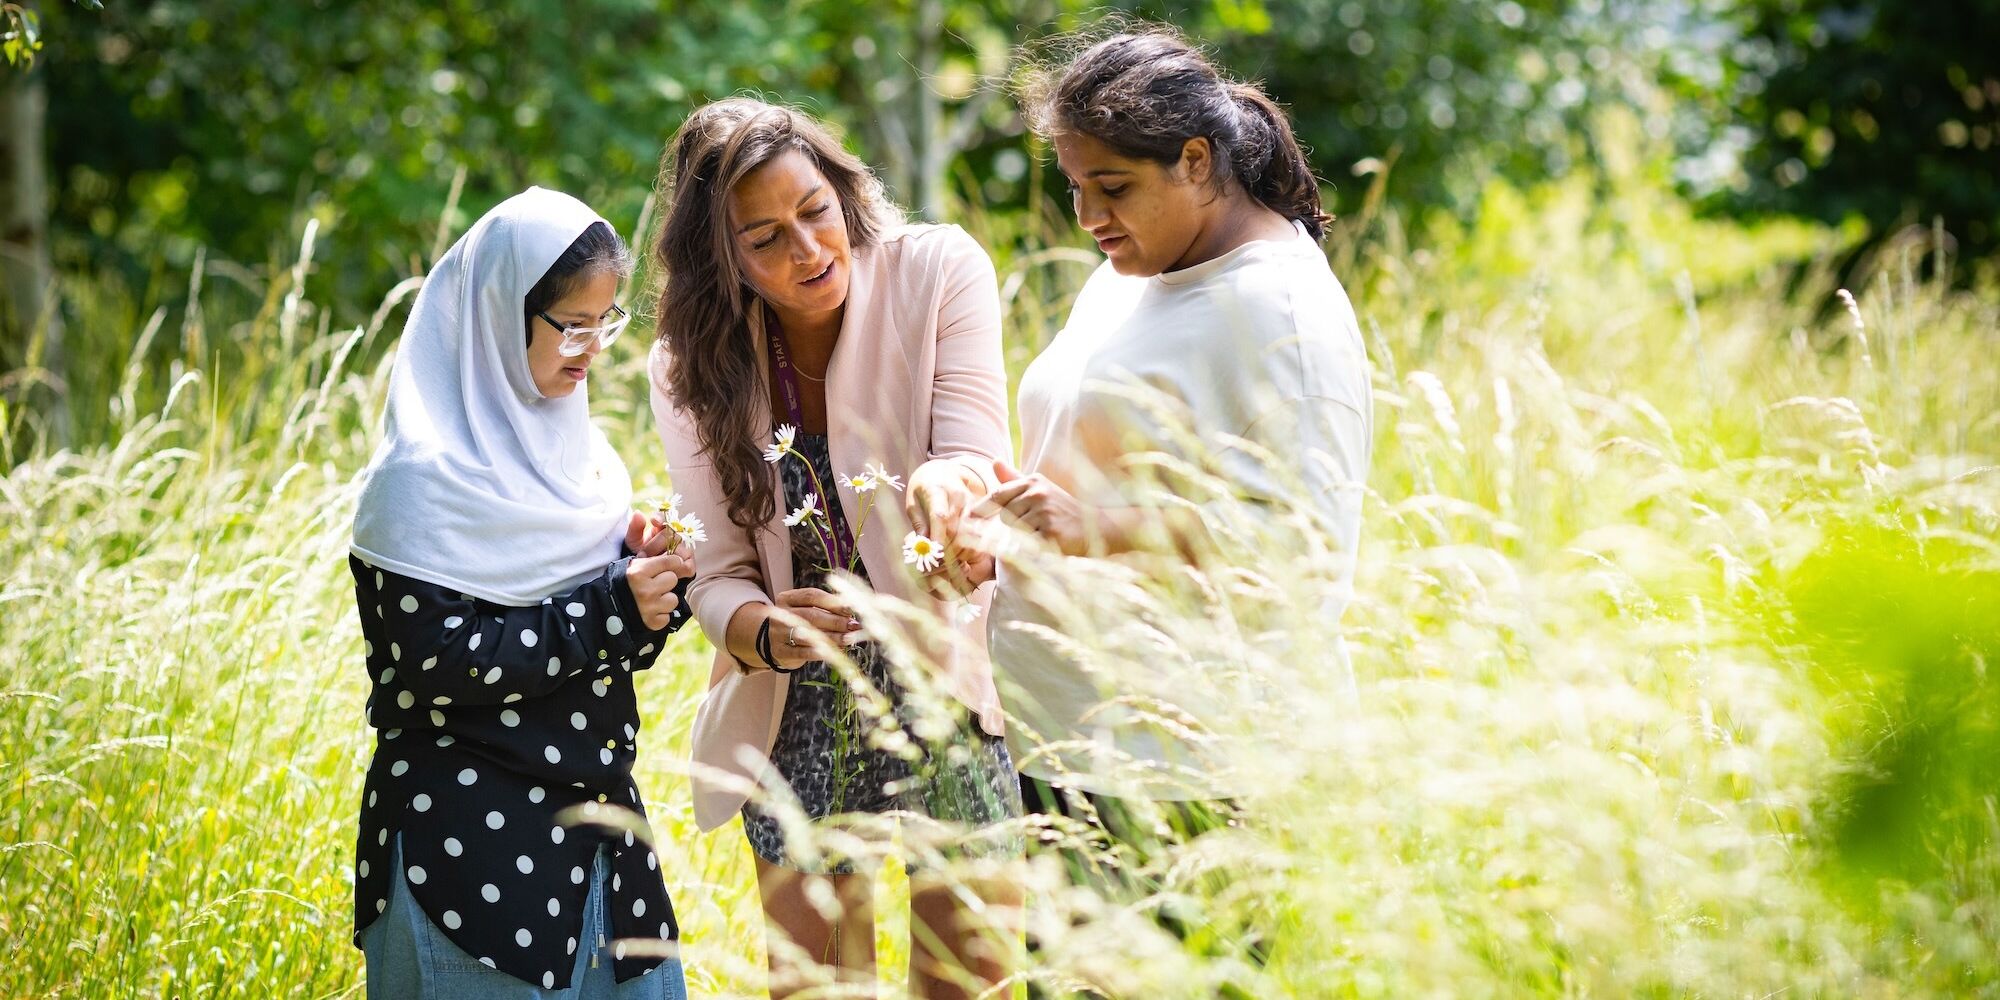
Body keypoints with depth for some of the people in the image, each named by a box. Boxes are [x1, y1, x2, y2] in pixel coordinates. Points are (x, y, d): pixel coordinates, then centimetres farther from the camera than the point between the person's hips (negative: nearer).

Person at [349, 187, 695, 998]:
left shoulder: (574, 446, 11)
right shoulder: (427, 475, -12)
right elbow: (435, 661, -19)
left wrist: (649, 577, -5)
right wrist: (610, 611, -20)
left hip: (592, 814, 7)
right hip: (474, 837, -7)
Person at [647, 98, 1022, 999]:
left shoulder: (938, 271, -11)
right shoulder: (693, 365, -5)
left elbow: (976, 458, -20)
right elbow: (718, 572, -7)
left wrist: (943, 487, -45)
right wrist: (767, 634, -30)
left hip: (948, 673, -2)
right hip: (797, 709, 2)